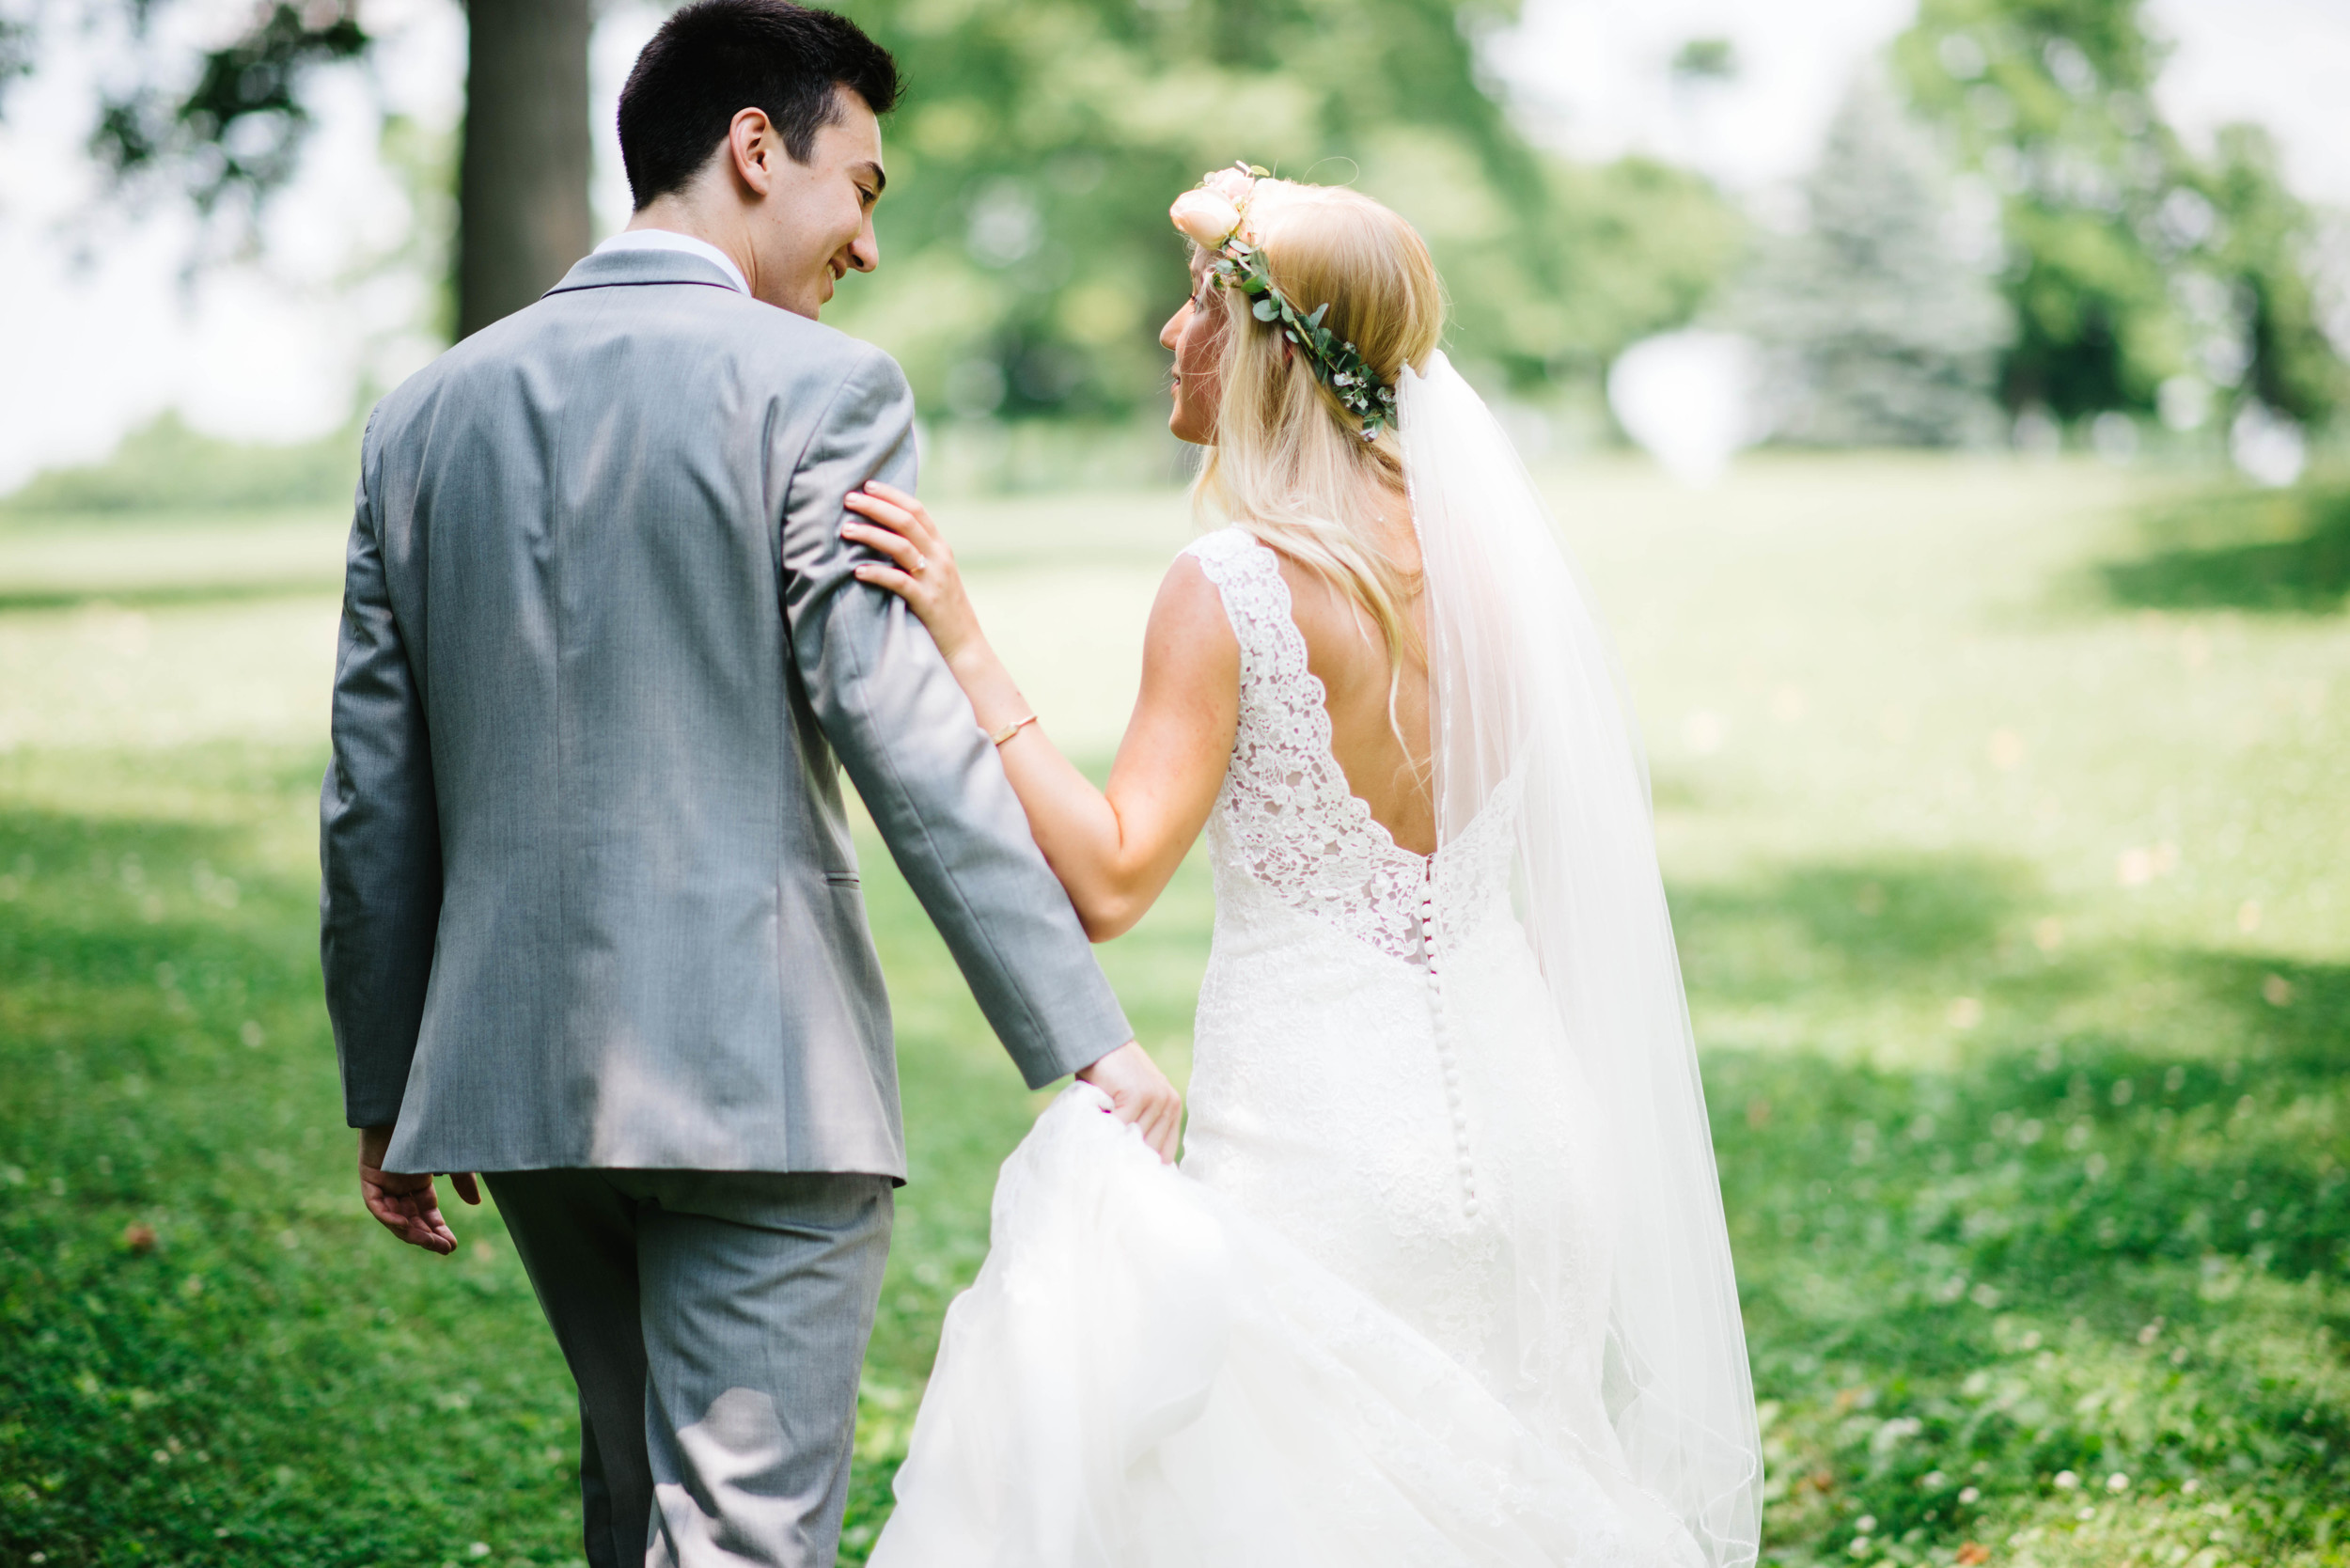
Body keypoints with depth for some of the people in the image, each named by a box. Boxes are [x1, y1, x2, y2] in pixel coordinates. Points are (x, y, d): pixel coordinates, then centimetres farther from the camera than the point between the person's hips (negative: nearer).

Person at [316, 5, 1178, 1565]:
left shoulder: (426, 412, 9)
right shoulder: (820, 388, -8)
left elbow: (374, 791, 11)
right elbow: (904, 731, -17)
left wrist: (387, 1088, 19)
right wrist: (1087, 1036, -16)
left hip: (514, 1070, 6)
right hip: (755, 1071, -6)